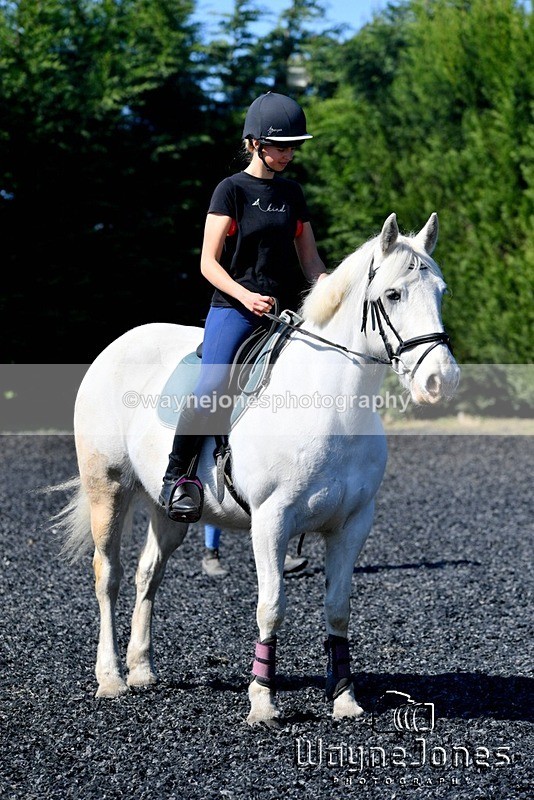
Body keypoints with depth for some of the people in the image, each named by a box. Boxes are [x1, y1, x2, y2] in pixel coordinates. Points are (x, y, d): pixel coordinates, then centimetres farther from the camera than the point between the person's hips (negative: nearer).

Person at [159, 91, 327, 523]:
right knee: (211, 387, -25)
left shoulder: (292, 192, 15)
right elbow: (209, 263, -6)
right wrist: (245, 296, -22)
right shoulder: (232, 189, -1)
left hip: (278, 312, 6)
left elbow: (310, 260, 18)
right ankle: (177, 476, -12)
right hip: (232, 309, -6)